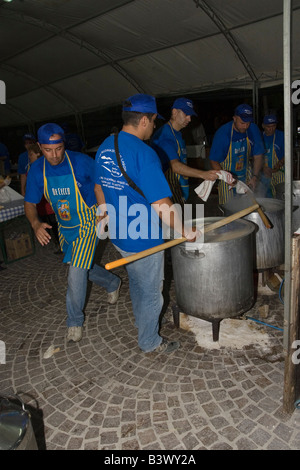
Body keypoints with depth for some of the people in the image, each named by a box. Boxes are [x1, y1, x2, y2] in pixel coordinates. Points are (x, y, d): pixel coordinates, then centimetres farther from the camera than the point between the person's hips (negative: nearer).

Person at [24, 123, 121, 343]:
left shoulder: (81, 162, -19)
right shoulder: (37, 170, -8)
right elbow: (30, 203, -2)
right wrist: (36, 224, -21)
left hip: (86, 224, -5)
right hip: (64, 227, 5)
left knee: (76, 272, -9)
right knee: (82, 268, 19)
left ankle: (75, 321, 13)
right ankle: (113, 283, 48)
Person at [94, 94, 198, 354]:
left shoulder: (104, 147, 2)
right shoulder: (143, 153, -24)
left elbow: (99, 189, 14)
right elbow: (162, 205, -26)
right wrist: (186, 232, -13)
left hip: (119, 235, 8)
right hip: (143, 239, -8)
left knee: (136, 282, 29)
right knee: (151, 292, 12)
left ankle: (141, 322, 52)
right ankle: (150, 341, 32)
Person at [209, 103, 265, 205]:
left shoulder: (253, 130, -7)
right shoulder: (222, 133, -18)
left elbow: (258, 156, 0)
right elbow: (214, 161, -13)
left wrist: (255, 177, -13)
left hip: (246, 177, 3)